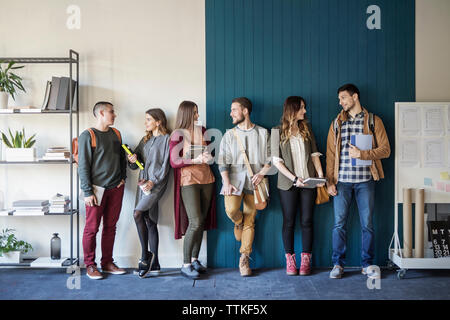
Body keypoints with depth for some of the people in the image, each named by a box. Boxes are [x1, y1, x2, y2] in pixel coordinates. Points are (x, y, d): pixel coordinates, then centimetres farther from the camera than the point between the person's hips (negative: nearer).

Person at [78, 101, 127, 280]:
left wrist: (123, 177, 10)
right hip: (97, 189, -6)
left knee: (110, 227, 10)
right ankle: (90, 266, 12)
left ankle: (107, 263, 20)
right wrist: (87, 192, -14)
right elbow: (83, 166, -10)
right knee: (92, 228, 0)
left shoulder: (116, 134, 12)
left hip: (116, 188, 6)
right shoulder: (87, 136, -7)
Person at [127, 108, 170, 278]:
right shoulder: (145, 139, 20)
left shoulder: (166, 139, -3)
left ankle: (145, 254, -7)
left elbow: (165, 164, -9)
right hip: (144, 182, 7)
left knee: (138, 214, -20)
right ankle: (154, 263, 10)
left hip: (157, 183, -7)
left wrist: (153, 182, -16)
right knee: (150, 221, 5)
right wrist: (133, 159, -3)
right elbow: (137, 162, 19)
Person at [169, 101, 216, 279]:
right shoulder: (178, 134, -4)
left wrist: (208, 157, 1)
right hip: (188, 181, -6)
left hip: (206, 180, 6)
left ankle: (194, 259, 18)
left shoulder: (202, 131, 12)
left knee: (202, 221, 6)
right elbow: (174, 162, -8)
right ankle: (185, 265, -3)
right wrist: (195, 160, -16)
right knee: (195, 222, -12)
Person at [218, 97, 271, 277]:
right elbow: (223, 161, 3)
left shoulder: (262, 133, 10)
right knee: (231, 210, -24)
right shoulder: (229, 135, 11)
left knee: (250, 221, -1)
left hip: (254, 180, 0)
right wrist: (226, 182, -11)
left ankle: (244, 260, 10)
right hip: (234, 178, 1)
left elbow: (271, 158, 8)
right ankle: (238, 222, 13)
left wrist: (262, 173, -10)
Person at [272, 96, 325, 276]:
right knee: (289, 222, 2)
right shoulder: (278, 131, 0)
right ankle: (290, 261, 11)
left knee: (307, 221, 3)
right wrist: (294, 178, -12)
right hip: (288, 184, -3)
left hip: (308, 182, 3)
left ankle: (306, 261, 11)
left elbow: (314, 154, 11)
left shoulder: (306, 129, 11)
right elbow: (276, 160, -5)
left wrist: (321, 175, -1)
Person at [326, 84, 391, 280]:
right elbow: (330, 154, 9)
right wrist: (330, 181, 2)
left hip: (365, 180, -1)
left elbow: (385, 150, 0)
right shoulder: (337, 124, 12)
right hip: (342, 181, 2)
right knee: (339, 224, 2)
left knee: (367, 224, 4)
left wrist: (362, 154, -15)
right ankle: (338, 264, 12)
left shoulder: (373, 121, 6)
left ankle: (367, 264, 16)